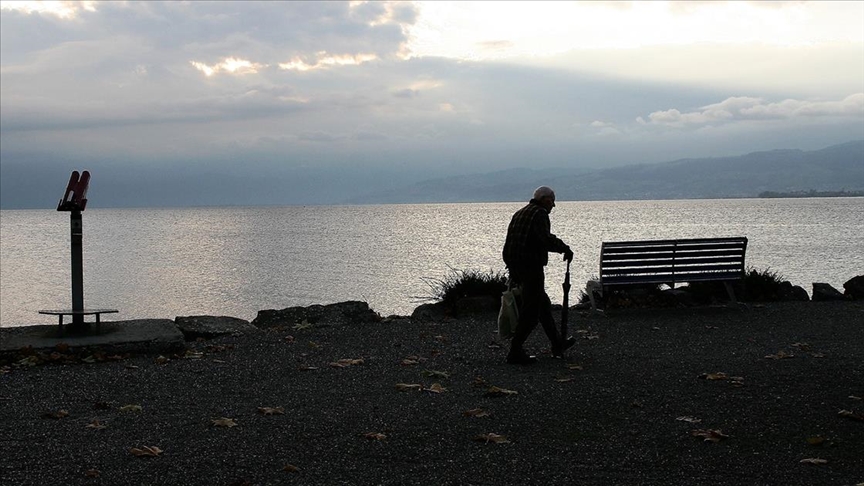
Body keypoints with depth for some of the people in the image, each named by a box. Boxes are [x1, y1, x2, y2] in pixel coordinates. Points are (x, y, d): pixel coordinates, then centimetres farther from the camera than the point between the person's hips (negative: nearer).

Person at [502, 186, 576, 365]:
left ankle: (558, 344, 32)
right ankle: (515, 352, -3)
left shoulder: (519, 214, 18)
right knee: (531, 310, -3)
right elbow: (545, 238, -26)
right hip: (531, 266, -10)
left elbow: (511, 242, 19)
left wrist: (514, 275, 22)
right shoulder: (539, 214, -10)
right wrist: (565, 249, -13)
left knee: (543, 303, 21)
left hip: (515, 267, 10)